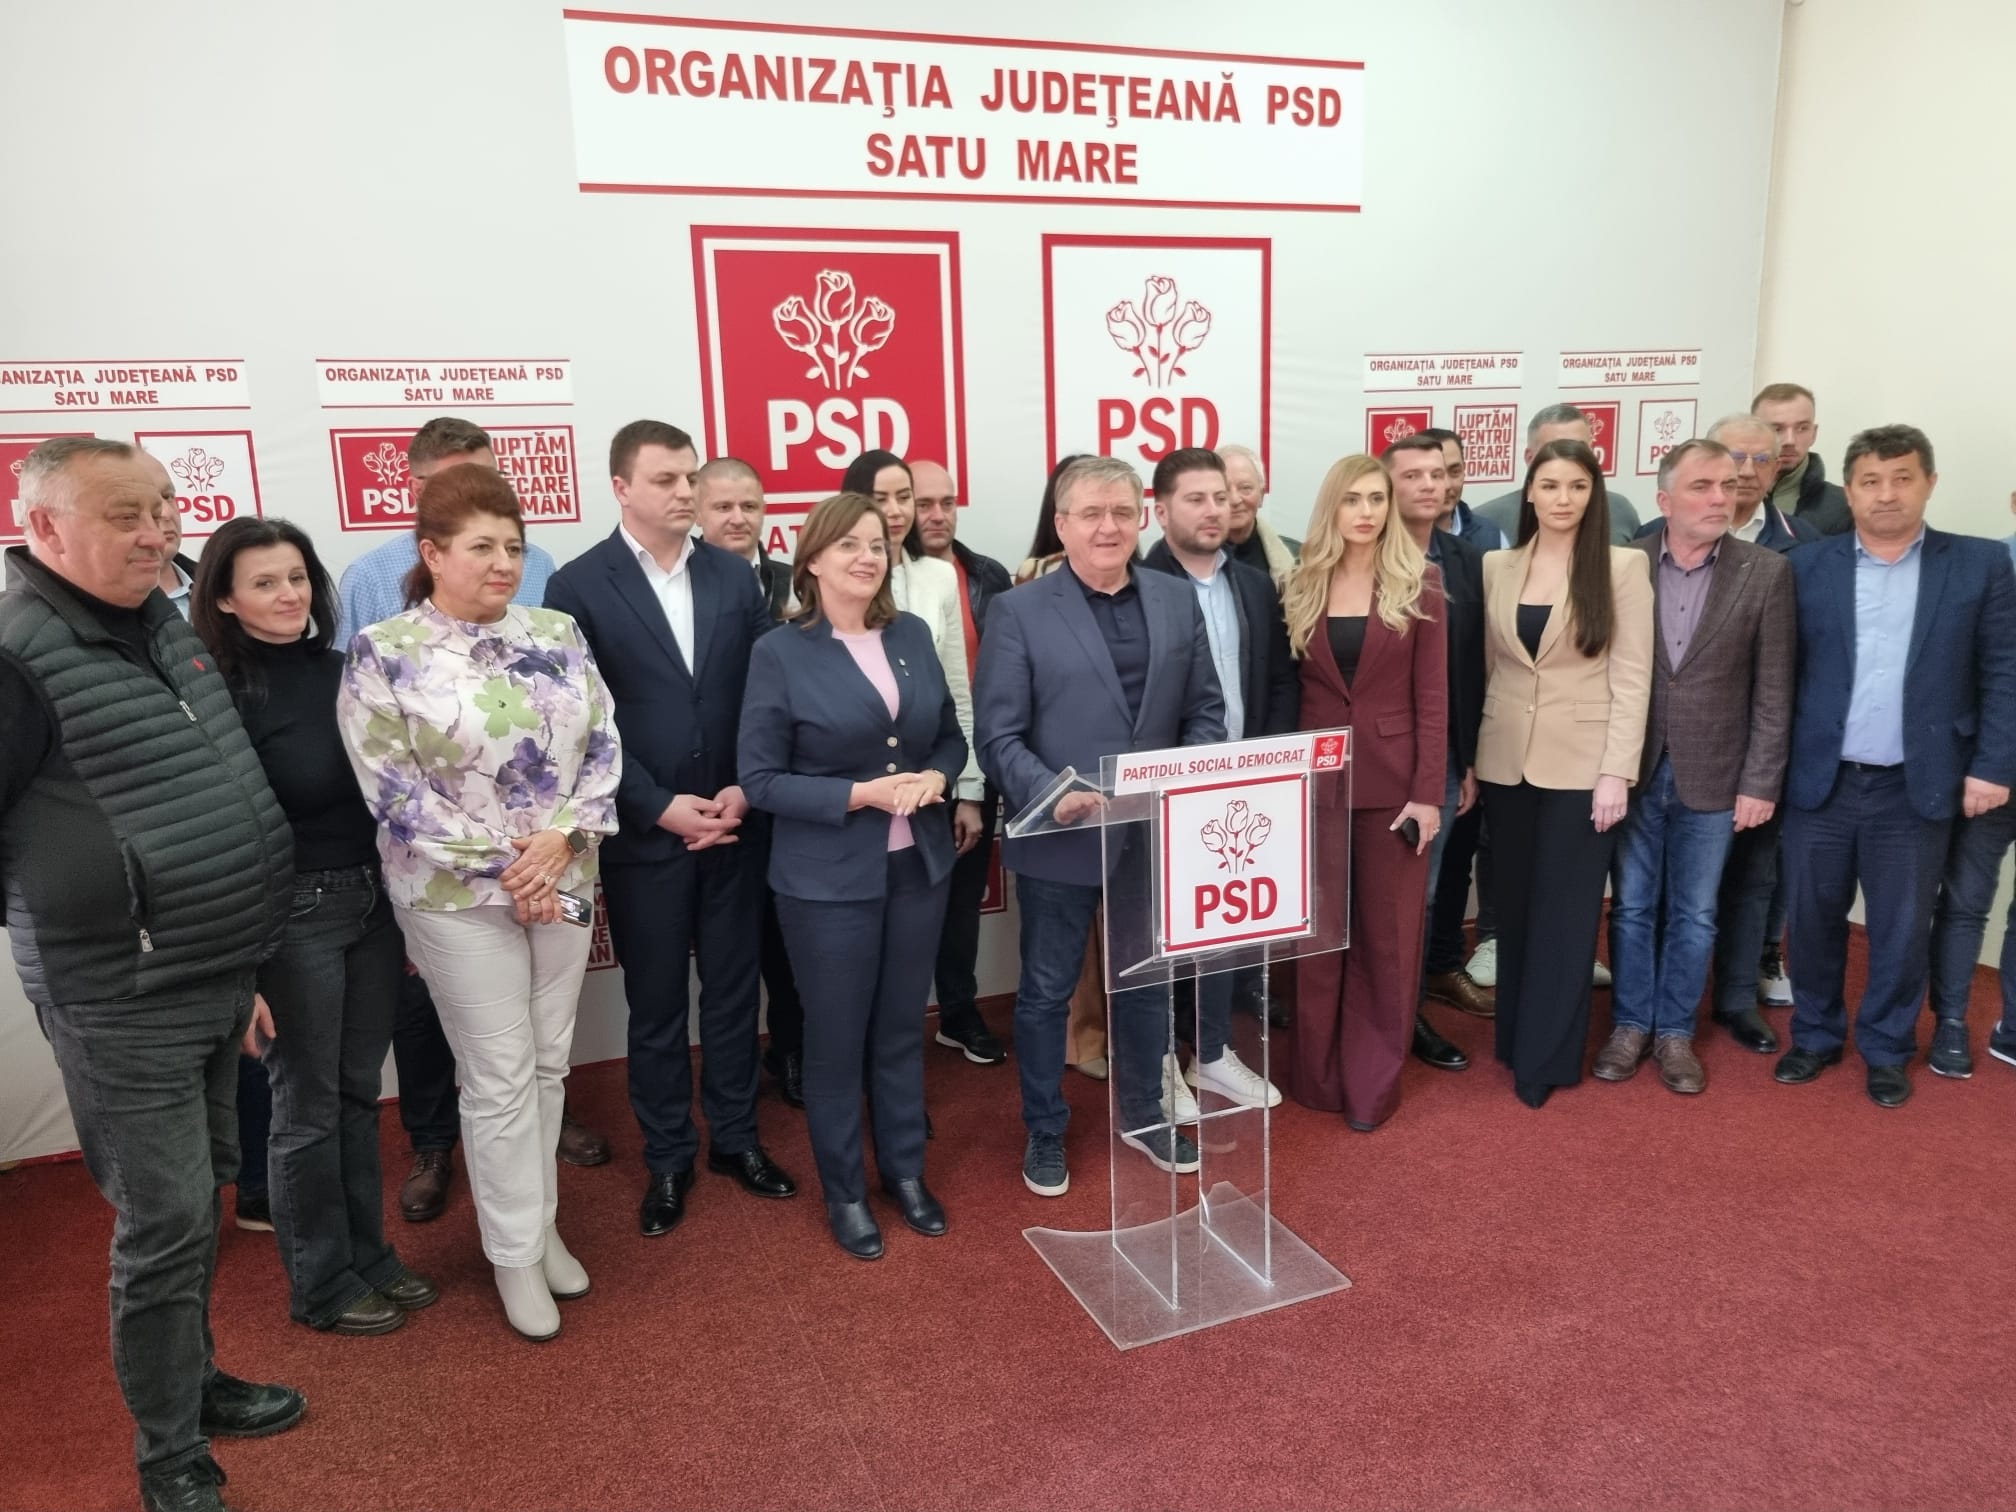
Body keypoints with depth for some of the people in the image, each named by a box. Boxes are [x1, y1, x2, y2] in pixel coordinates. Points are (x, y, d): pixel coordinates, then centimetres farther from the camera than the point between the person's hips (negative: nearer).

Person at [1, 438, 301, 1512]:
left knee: (202, 1195, 20)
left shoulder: (163, 623, 8)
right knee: (167, 1221, 2)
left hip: (214, 981, 8)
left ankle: (191, 1382, 39)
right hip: (123, 1002, -8)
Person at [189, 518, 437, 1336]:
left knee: (357, 1091, 17)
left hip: (373, 898, 5)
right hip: (291, 914, -5)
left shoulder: (340, 669, 3)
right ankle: (321, 1285, 26)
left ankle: (369, 1258, 33)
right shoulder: (219, 692, -12)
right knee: (307, 1104, 9)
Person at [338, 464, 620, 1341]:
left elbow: (602, 744, 2)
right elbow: (392, 789, -13)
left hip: (563, 881, 4)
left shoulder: (556, 634, 3)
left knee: (548, 1064, 14)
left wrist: (562, 838, -13)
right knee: (500, 1078, 4)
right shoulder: (383, 654, -9)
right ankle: (515, 1253, 21)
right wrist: (500, 864, -15)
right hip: (457, 897, -4)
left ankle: (539, 1222, 32)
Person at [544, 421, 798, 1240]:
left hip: (735, 824, 3)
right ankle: (667, 1158, 26)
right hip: (644, 834, -3)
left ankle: (735, 1137, 31)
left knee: (733, 989, 14)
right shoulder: (577, 587, -6)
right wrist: (660, 807, -14)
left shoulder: (735, 577, 4)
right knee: (656, 1005, 10)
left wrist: (744, 790, -7)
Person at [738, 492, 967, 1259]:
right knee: (836, 1037, 10)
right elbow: (759, 778, -10)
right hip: (828, 876, -4)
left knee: (903, 1028, 18)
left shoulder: (914, 635, 3)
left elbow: (951, 736, 11)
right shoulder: (780, 653, -10)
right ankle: (844, 1192, 29)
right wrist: (858, 795, -20)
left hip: (918, 864, 4)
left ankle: (907, 1171, 37)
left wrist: (936, 778, -11)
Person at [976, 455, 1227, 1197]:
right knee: (1046, 992, 11)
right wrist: (1052, 797, -26)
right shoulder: (1018, 611, -8)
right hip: (1058, 837, -3)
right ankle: (1044, 1133, 30)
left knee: (1147, 983, 19)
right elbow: (999, 733, -11)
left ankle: (1145, 1114, 39)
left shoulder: (1178, 602, 5)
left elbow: (1206, 710, 7)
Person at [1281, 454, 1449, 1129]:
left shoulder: (1418, 585, -1)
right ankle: (1316, 1074, 24)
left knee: (1387, 936, 7)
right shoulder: (1302, 587, 4)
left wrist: (1427, 793, -9)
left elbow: (1432, 697, -4)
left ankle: (1374, 1081, 20)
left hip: (1392, 780, -1)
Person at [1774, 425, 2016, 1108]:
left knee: (1902, 930, 10)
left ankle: (1886, 1050, 28)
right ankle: (1815, 1036, 29)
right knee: (1813, 921, 11)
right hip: (1819, 783, 1)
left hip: (1917, 788, -1)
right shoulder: (1806, 567, 1)